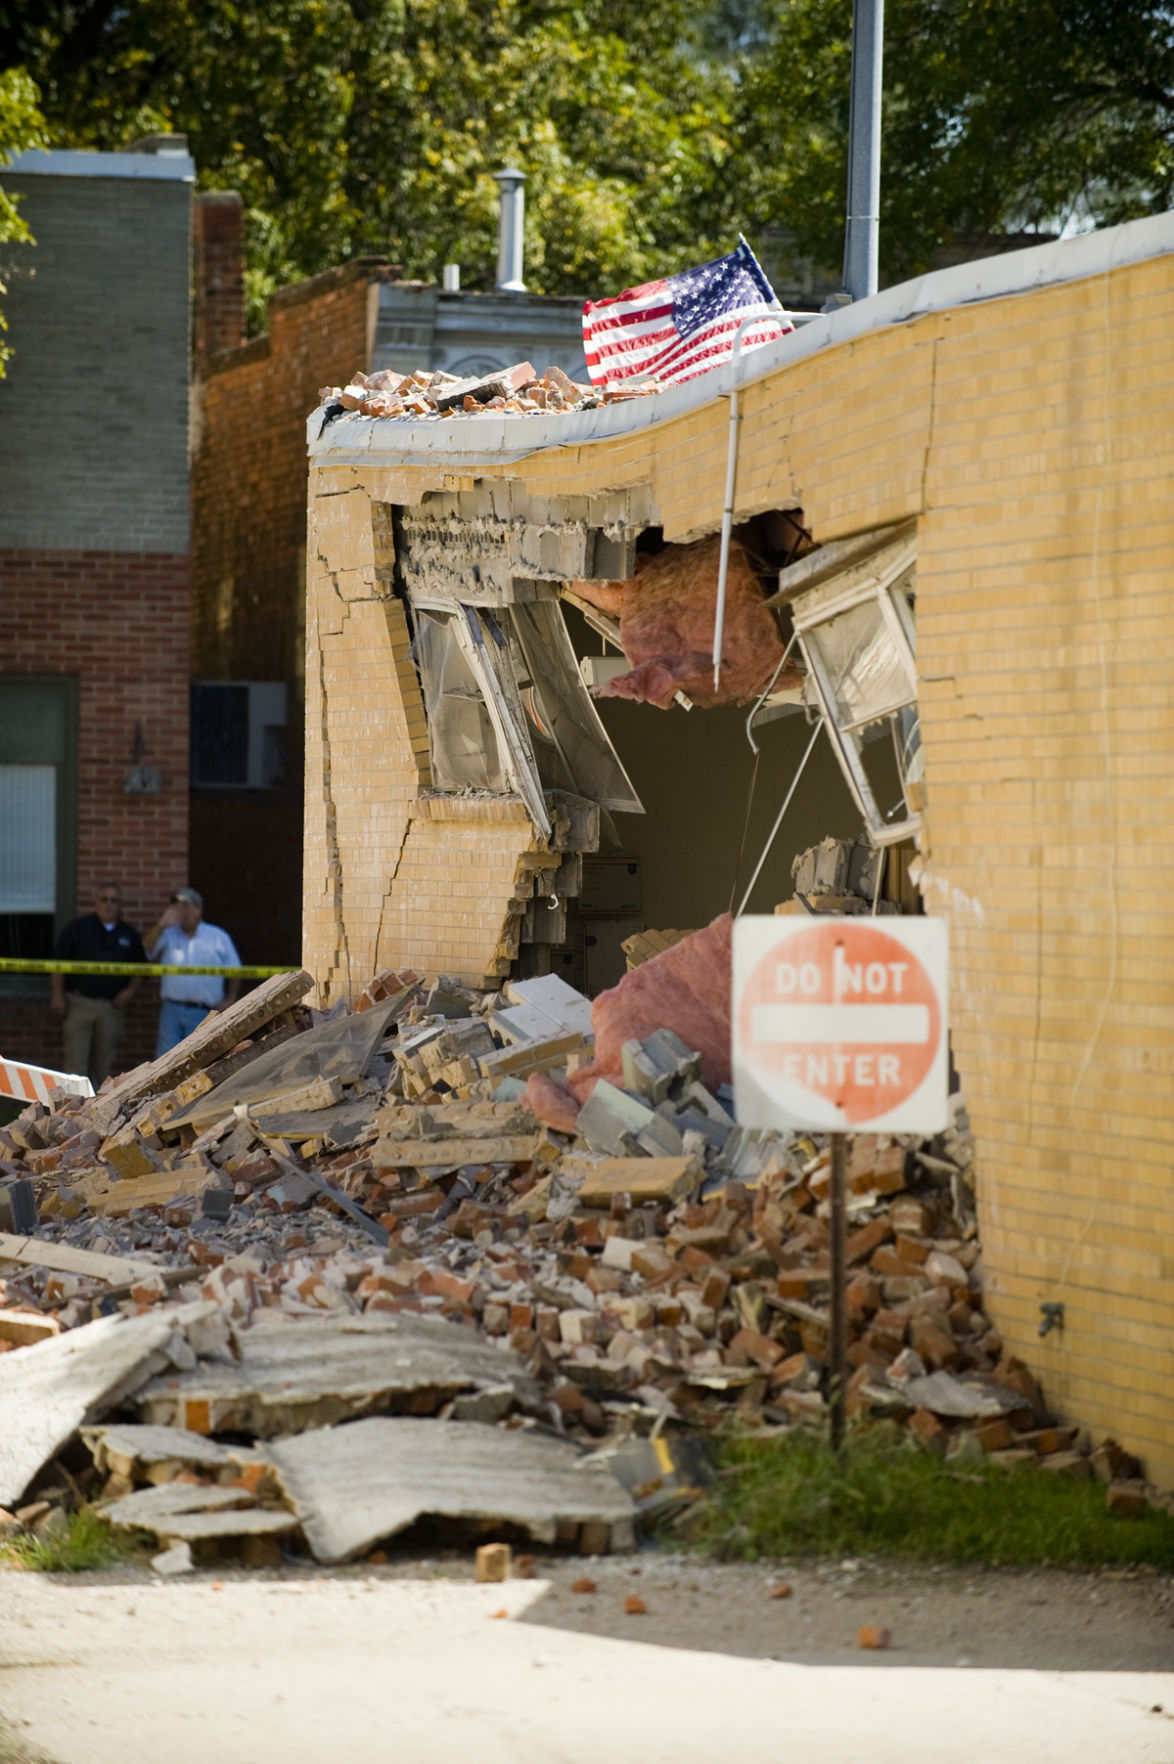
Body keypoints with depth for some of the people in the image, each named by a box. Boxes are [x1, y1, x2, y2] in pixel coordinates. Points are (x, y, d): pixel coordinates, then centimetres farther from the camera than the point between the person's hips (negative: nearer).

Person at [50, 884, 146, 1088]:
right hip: (79, 1003, -3)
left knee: (104, 1065, 5)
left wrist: (130, 991, 0)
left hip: (112, 1008, 3)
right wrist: (57, 994, -6)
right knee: (76, 1062, -10)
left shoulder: (129, 935, 12)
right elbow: (59, 963, 2)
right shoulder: (78, 928, 4)